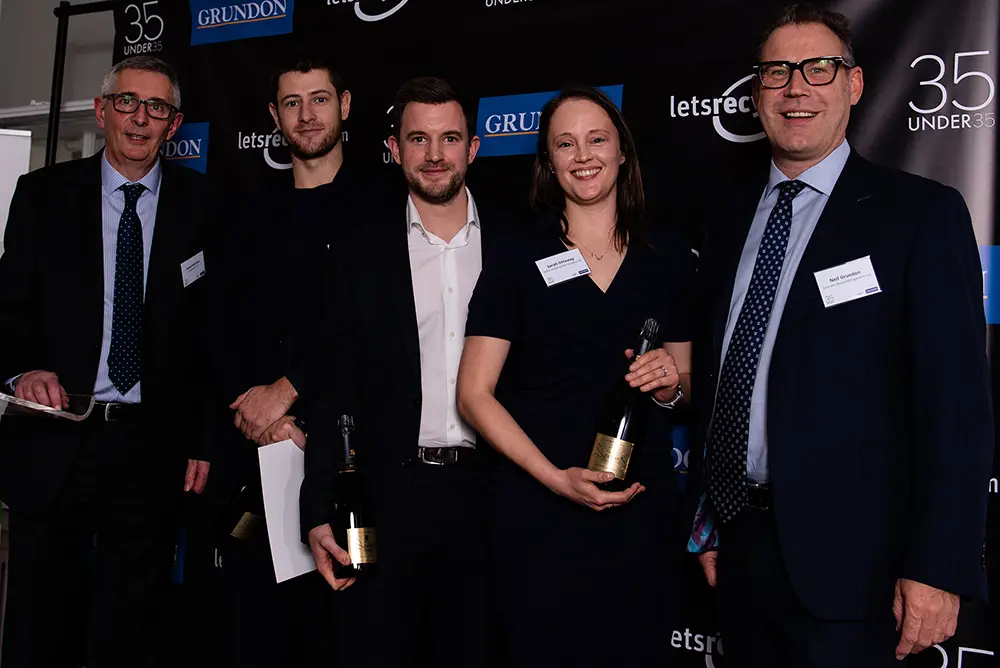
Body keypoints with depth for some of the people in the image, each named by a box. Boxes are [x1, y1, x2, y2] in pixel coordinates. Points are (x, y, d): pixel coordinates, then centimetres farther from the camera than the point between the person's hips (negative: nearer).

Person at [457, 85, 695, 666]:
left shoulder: (668, 256, 5)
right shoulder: (516, 259, -2)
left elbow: (688, 382, 14)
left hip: (644, 509, 2)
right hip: (539, 509, -2)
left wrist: (671, 384, -10)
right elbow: (475, 392, -4)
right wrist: (556, 477, -14)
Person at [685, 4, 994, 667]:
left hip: (849, 559, -5)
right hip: (741, 546, 5)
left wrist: (938, 569, -16)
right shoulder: (728, 219, 10)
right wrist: (709, 522, 12)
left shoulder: (923, 213, -6)